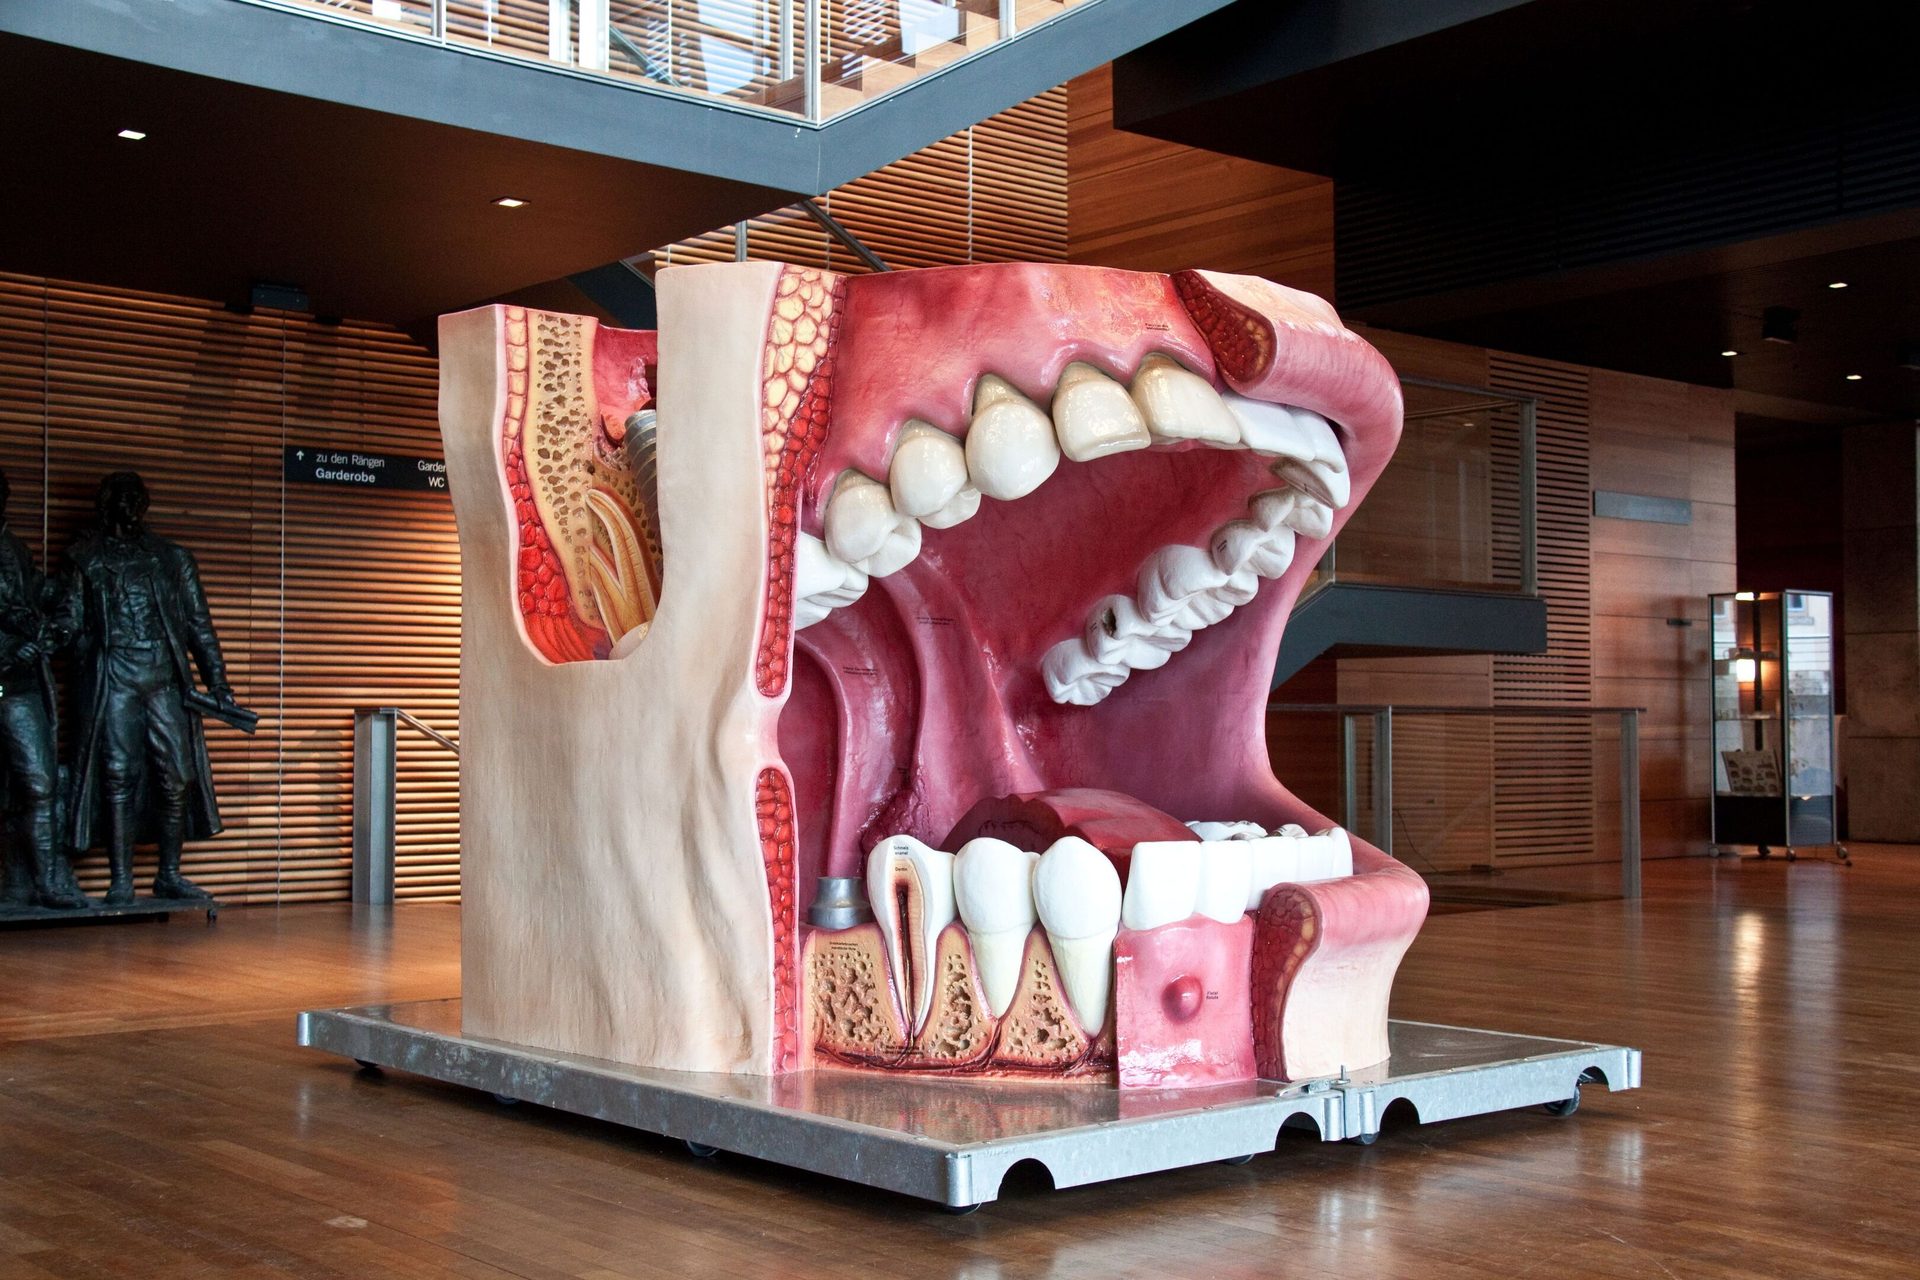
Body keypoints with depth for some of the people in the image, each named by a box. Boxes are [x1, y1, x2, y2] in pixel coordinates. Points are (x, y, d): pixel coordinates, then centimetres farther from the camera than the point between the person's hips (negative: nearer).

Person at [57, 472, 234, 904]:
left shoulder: (173, 558, 17)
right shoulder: (85, 559, 13)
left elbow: (198, 624, 15)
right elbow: (68, 620, 8)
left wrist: (217, 681, 9)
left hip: (167, 681, 2)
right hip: (112, 681, -2)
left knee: (177, 778, -1)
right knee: (118, 776, -5)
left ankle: (169, 875, 9)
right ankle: (120, 880, -2)